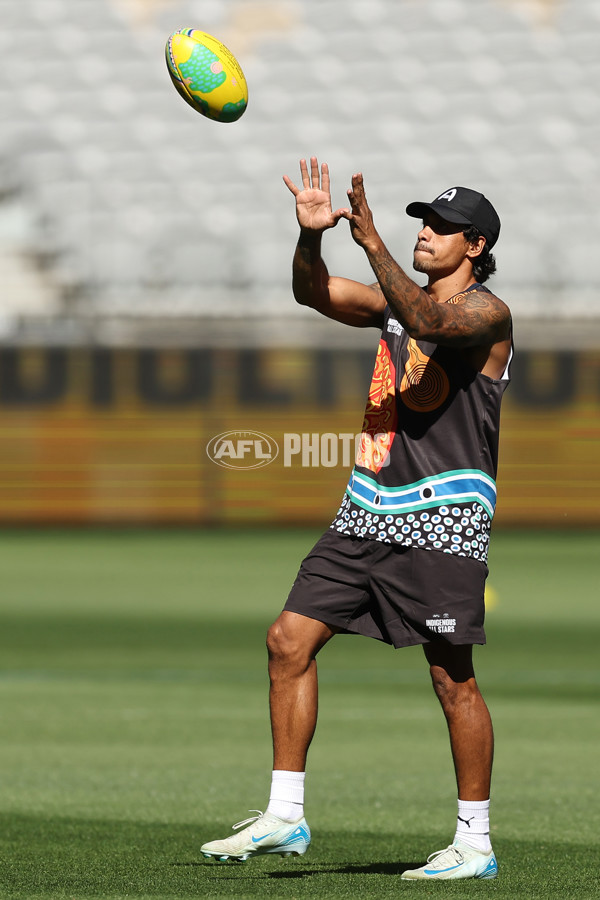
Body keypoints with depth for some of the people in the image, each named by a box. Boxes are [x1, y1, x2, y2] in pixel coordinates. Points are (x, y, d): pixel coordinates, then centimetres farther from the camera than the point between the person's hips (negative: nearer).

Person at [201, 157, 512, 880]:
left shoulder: (487, 313, -6)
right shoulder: (398, 301, 16)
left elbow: (429, 321, -26)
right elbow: (315, 293, 6)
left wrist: (371, 243, -35)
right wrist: (311, 235, -13)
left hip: (442, 514, -7)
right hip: (368, 508, 7)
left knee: (451, 675, -5)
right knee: (290, 640, 0)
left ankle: (475, 843, 4)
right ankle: (284, 816, 5)